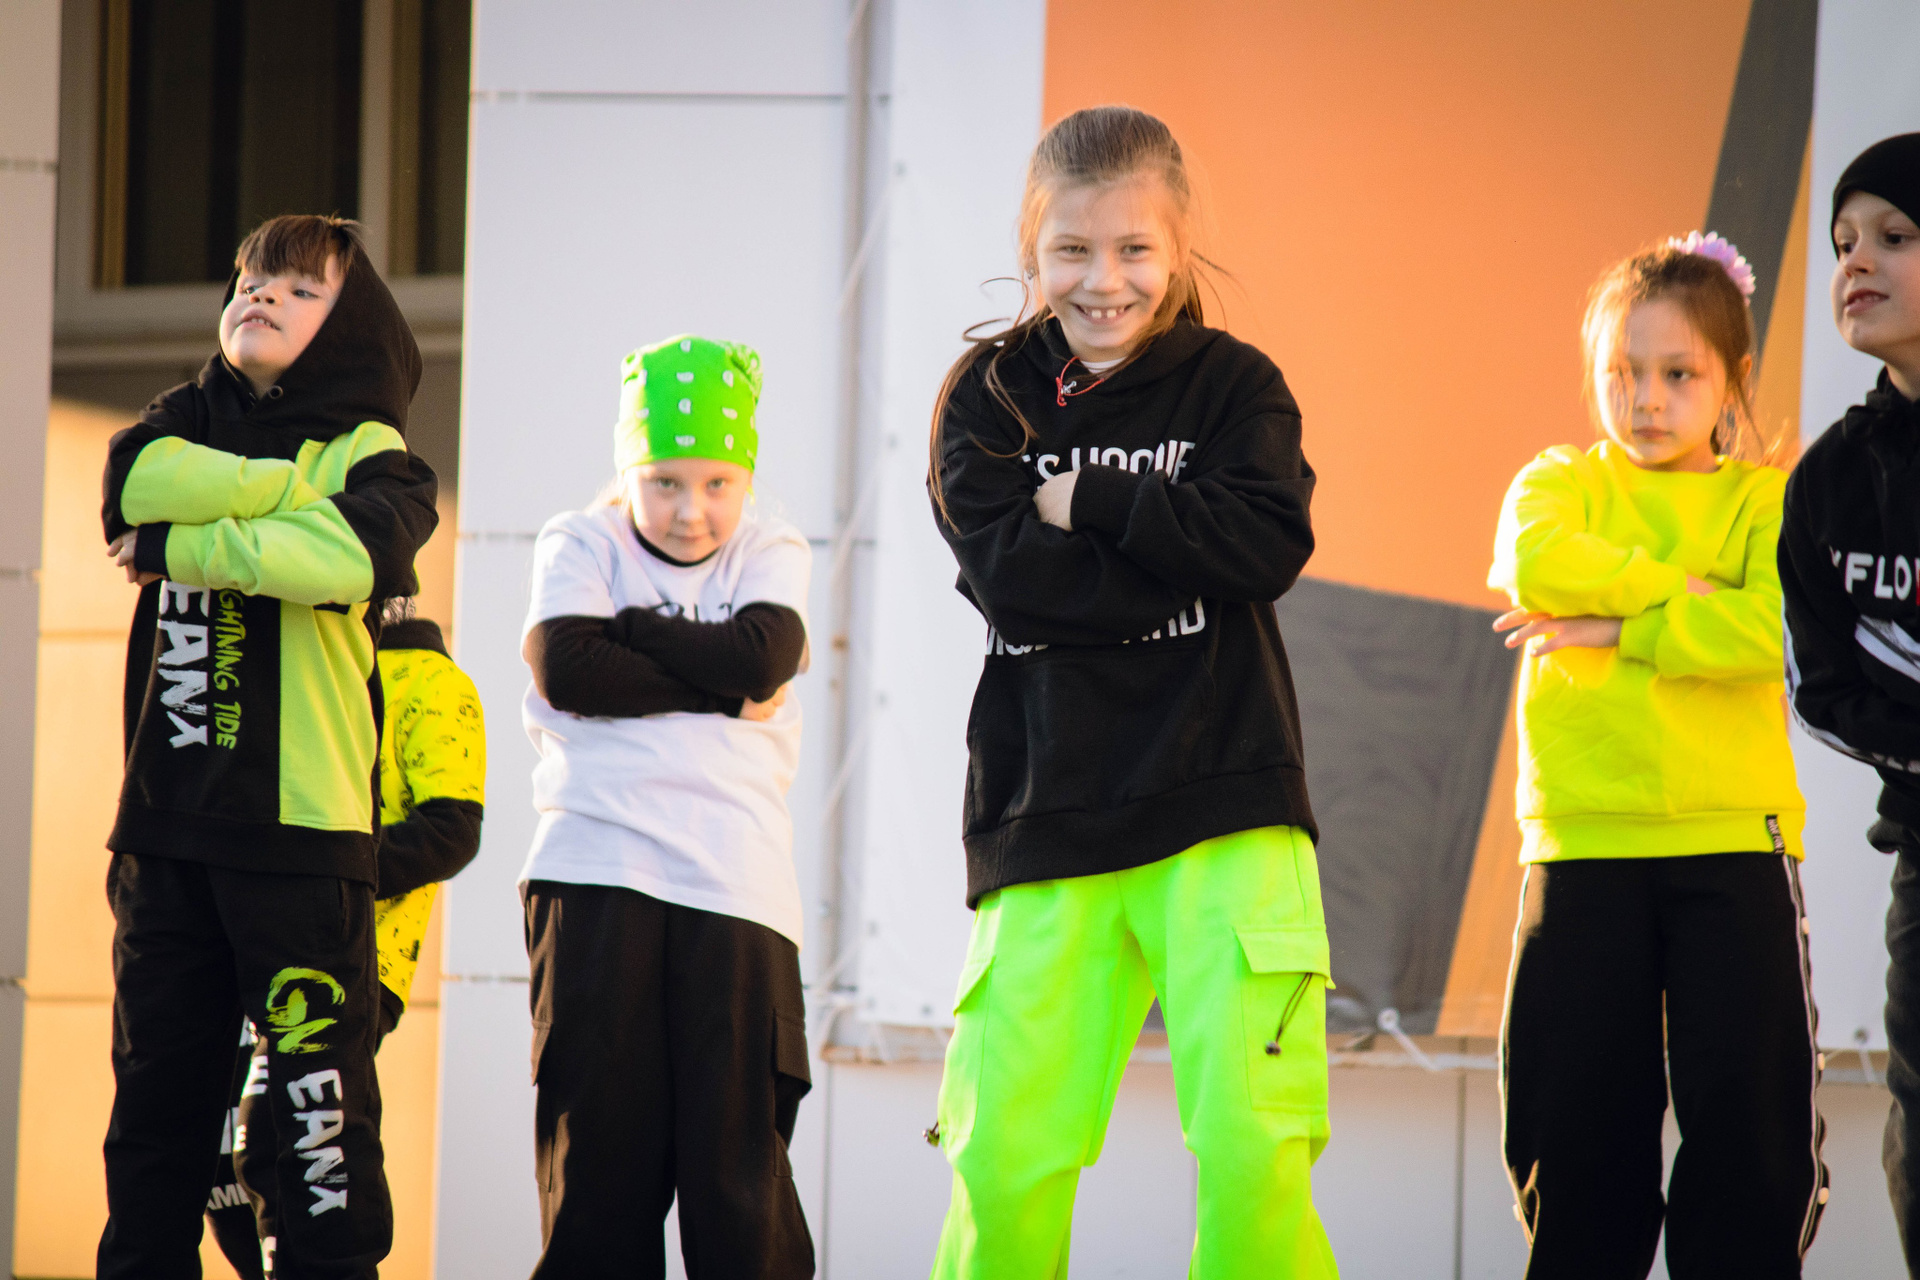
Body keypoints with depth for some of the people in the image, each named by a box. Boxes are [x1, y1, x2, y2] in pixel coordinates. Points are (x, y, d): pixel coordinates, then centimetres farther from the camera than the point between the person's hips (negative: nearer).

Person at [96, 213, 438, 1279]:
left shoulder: (374, 455, 3)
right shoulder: (189, 420, 16)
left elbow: (343, 557, -20)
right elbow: (141, 479, -8)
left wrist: (176, 546, -11)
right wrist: (297, 483, -10)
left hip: (305, 827, -4)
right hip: (168, 820, 4)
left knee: (321, 1089, -7)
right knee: (157, 1081, 8)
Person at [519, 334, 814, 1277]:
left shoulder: (772, 556, 15)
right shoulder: (580, 544, 11)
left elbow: (763, 656, -6)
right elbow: (567, 670, -6)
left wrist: (624, 628, -2)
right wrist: (719, 687, -5)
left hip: (735, 881, 0)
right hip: (598, 874, 0)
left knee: (736, 1155, -5)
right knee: (599, 1152, -2)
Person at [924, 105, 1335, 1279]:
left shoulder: (1234, 384, 7)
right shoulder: (988, 395, 7)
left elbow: (1272, 542, -11)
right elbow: (1010, 578, -8)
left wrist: (1091, 501, -9)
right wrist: (1180, 554, -8)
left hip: (1223, 809, -1)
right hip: (1048, 818, 1)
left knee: (1253, 1147, -11)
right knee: (1005, 1160, -4)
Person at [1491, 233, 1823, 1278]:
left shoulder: (1766, 499, 7)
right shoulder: (1561, 483, 11)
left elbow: (1779, 627, -13)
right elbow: (1534, 562, -13)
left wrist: (1615, 626, -12)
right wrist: (1683, 587, -12)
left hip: (1732, 845, -1)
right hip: (1582, 847, 1)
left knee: (1747, 1114, -2)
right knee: (1579, 1120, 4)